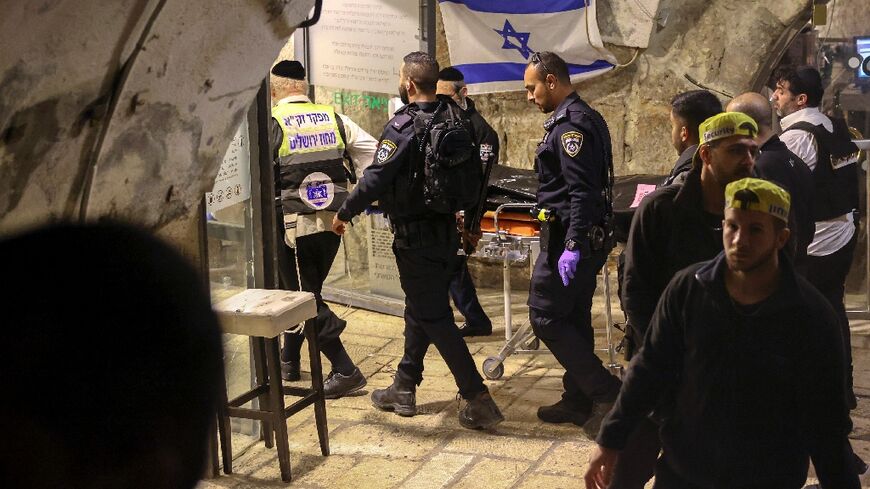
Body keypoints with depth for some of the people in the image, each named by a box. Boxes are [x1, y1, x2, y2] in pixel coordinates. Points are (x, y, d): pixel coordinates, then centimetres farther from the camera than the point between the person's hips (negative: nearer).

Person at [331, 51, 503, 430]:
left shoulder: (404, 125, -19)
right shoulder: (455, 118, 5)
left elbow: (377, 179, -22)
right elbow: (475, 173, 13)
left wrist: (344, 213, -8)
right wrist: (471, 220, 24)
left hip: (415, 237, -8)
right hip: (446, 229, 8)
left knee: (434, 316, -3)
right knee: (419, 307, 19)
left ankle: (478, 399, -5)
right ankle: (404, 388, 30)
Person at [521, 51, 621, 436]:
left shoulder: (570, 123, -17)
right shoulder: (587, 117, 15)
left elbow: (582, 190, -24)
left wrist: (572, 246, -27)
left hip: (568, 238, -10)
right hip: (590, 238, 10)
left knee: (545, 316, -4)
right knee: (574, 318, 15)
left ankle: (606, 393, -3)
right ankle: (578, 401, 23)